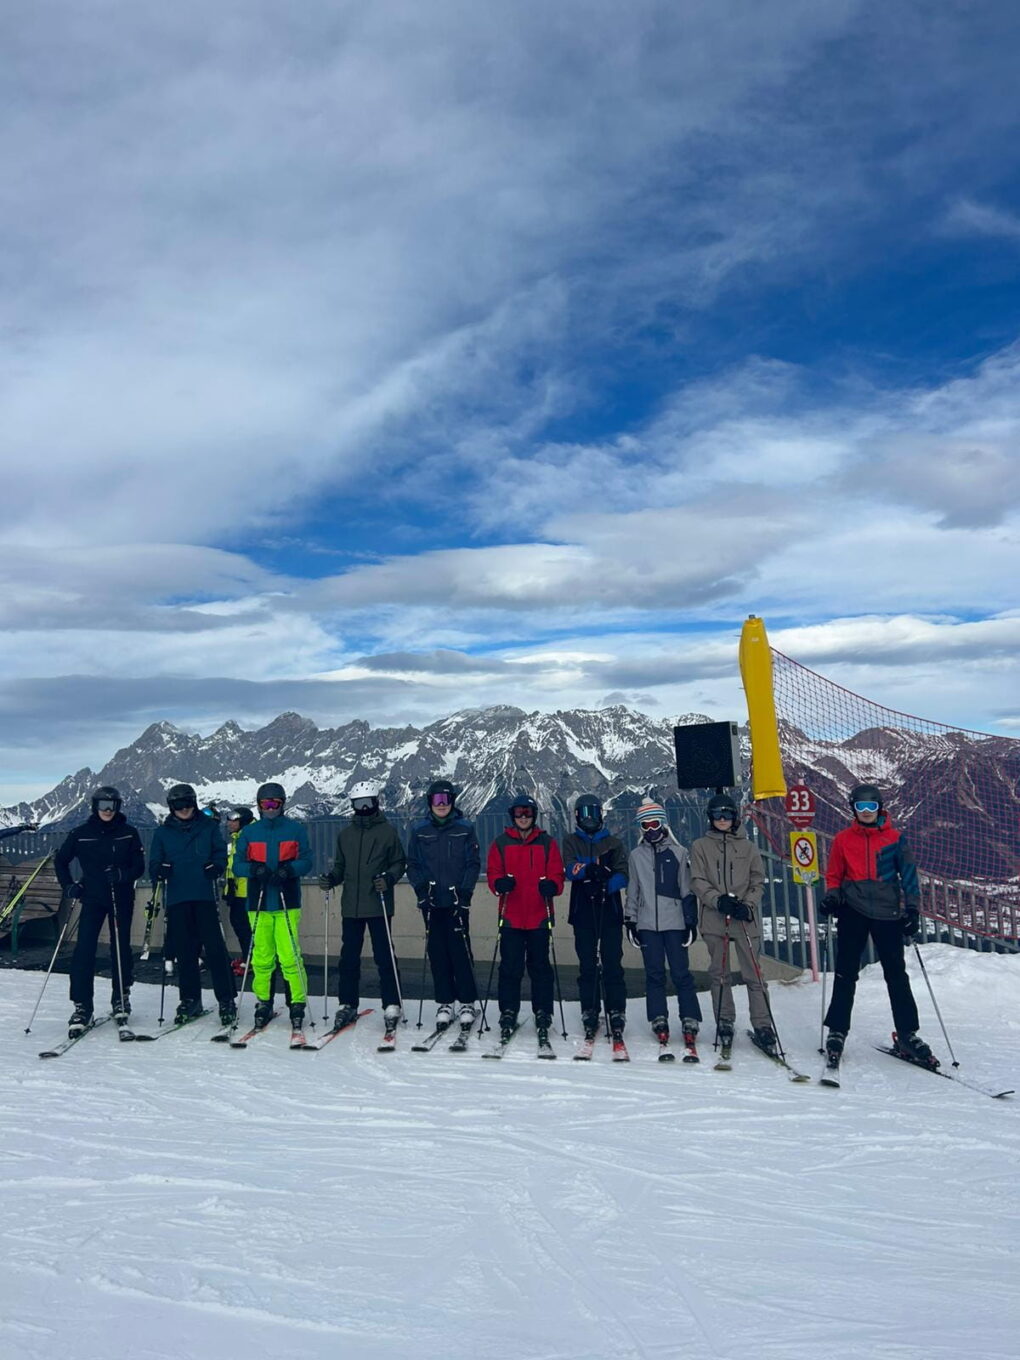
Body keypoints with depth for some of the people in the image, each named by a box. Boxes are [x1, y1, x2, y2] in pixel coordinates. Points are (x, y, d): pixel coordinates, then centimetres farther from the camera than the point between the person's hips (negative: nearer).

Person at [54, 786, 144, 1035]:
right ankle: (82, 1006, -2)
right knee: (84, 949, -9)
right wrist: (68, 885, -1)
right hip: (92, 898, 0)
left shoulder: (128, 833, 0)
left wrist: (122, 875, -20)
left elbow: (139, 866, 0)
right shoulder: (81, 833, 1)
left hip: (121, 899, 0)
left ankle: (121, 998, 24)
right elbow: (61, 860, 11)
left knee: (121, 948, 8)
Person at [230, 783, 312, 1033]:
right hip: (258, 903, 2)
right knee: (261, 958, 4)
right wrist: (254, 869, -14)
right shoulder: (249, 832, 11)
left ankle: (298, 1003, 2)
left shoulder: (296, 829, 6)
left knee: (290, 956, -9)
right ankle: (263, 1003, 19)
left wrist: (289, 869, -16)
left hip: (287, 902, -2)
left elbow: (306, 861, 3)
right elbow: (237, 865, 7)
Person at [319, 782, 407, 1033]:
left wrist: (389, 879, -16)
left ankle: (391, 1006, 6)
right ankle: (347, 1005, 19)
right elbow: (340, 866, 18)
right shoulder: (345, 835, 13)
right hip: (351, 906, 4)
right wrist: (331, 878, -2)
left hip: (379, 906, -4)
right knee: (348, 957, 8)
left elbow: (399, 862, 2)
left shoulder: (387, 831, 1)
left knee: (384, 956, -2)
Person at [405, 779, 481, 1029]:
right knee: (437, 952, 5)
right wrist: (421, 886, -7)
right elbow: (412, 864, 8)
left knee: (460, 950, -4)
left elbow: (474, 863, 2)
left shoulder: (465, 829, 3)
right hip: (431, 902, 2)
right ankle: (444, 1003, 16)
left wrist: (465, 891, -9)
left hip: (456, 901, -2)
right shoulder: (419, 830, 7)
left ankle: (468, 1002, 10)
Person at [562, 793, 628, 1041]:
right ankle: (589, 1014, 12)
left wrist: (605, 885, -20)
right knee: (587, 965, 4)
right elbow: (570, 870, -6)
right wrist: (592, 867, -26)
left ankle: (617, 1014, 3)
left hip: (610, 911, 0)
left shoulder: (614, 843, 12)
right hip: (583, 912, 0)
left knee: (612, 964, -3)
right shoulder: (571, 842, 12)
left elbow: (623, 875, -1)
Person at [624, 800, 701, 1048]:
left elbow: (687, 890, 4)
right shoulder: (636, 855, 10)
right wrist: (630, 920, 9)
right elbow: (632, 891, 14)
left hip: (675, 922, -2)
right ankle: (659, 1020, 14)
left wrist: (691, 922, 0)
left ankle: (690, 1021, 6)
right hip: (647, 923, 2)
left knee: (681, 973, -2)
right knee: (654, 974, 5)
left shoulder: (679, 852, 4)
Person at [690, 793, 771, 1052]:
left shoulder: (748, 847, 9)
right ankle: (724, 1023, 18)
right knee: (719, 973, 7)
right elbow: (698, 881, 2)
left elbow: (758, 882, 9)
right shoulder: (700, 846, 7)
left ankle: (762, 1026, 4)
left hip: (745, 920, 0)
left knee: (753, 974, -3)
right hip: (714, 919, 0)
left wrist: (748, 905, -8)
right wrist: (718, 900, -14)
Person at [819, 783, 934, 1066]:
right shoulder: (843, 839, 6)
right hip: (853, 912, 0)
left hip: (888, 912, 0)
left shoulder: (894, 838, 4)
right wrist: (832, 896, -7)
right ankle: (837, 1031, 12)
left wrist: (912, 909, -3)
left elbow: (908, 875, 5)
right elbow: (833, 875, 11)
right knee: (845, 974, 3)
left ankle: (907, 1035, 16)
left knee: (897, 975, 5)